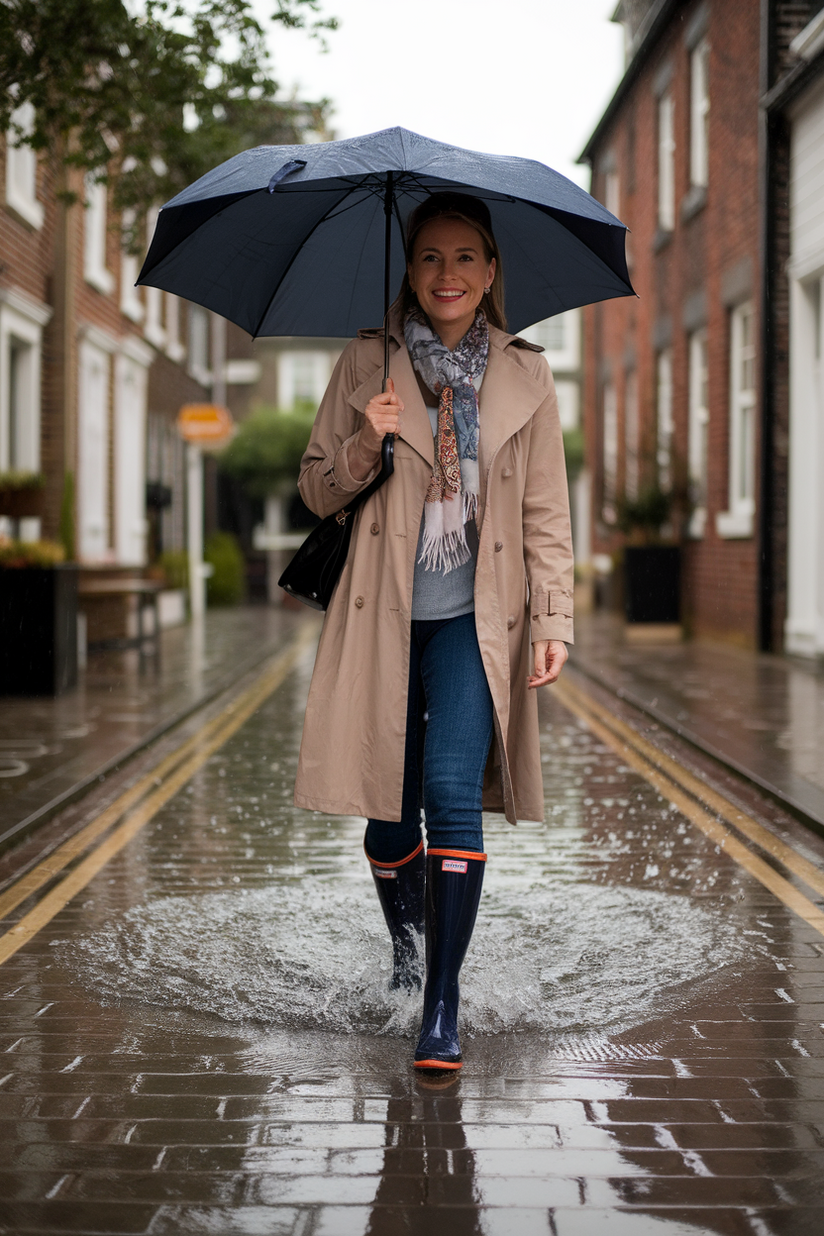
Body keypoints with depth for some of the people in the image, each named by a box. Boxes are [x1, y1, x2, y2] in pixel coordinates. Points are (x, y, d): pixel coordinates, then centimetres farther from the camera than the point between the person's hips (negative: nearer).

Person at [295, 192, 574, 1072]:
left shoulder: (525, 376, 6)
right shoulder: (365, 365, 4)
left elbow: (546, 514, 6)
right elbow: (316, 492, 6)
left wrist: (554, 621, -2)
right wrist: (366, 445, -14)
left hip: (474, 617, -1)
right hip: (383, 616, 1)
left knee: (453, 790, -15)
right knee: (389, 808, 6)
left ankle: (443, 1002, -9)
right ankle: (404, 938, 36)